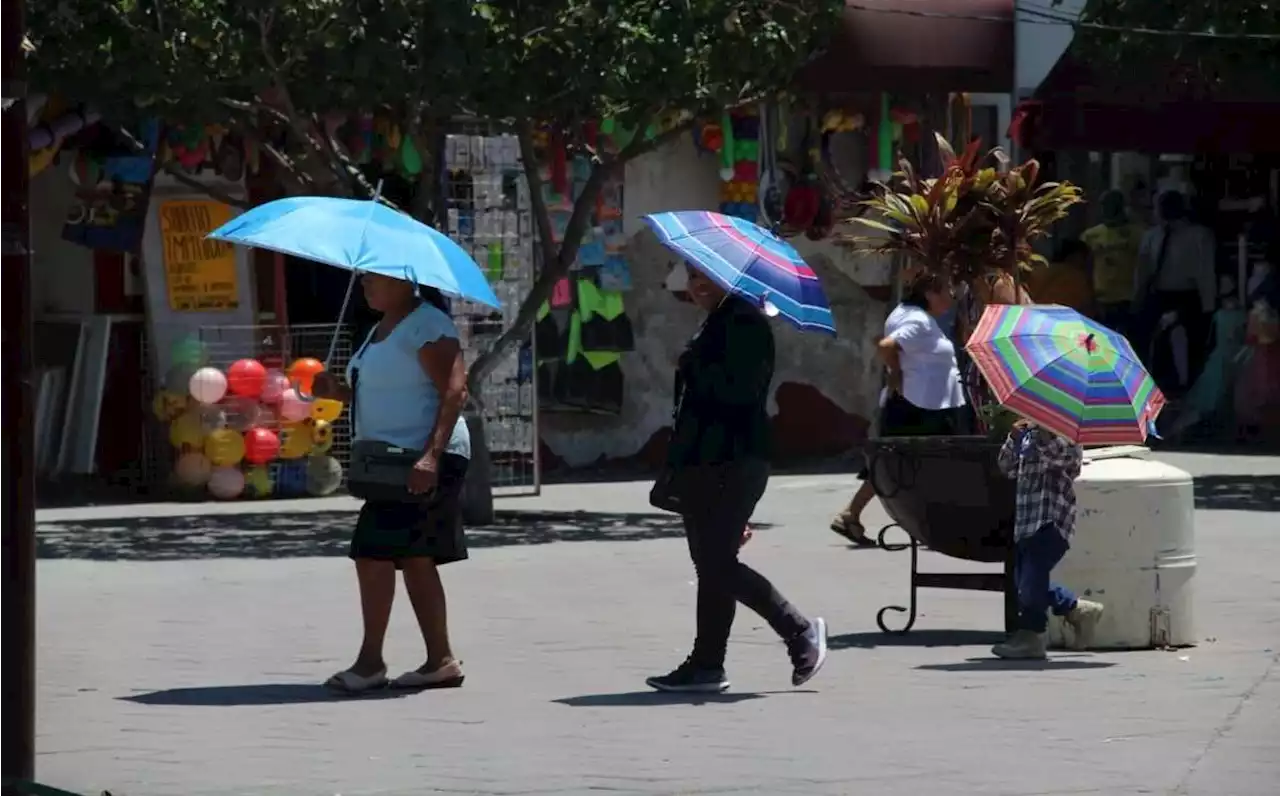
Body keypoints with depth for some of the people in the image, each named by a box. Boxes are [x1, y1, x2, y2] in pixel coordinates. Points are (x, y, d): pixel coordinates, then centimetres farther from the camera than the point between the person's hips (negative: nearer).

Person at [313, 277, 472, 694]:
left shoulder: (427, 325, -12)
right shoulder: (382, 331, 19)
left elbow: (454, 391, -19)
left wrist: (431, 456, -28)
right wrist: (340, 392, 9)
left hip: (422, 460, -10)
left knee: (374, 552, -12)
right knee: (414, 560, 9)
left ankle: (370, 662, -9)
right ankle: (441, 660, 12)